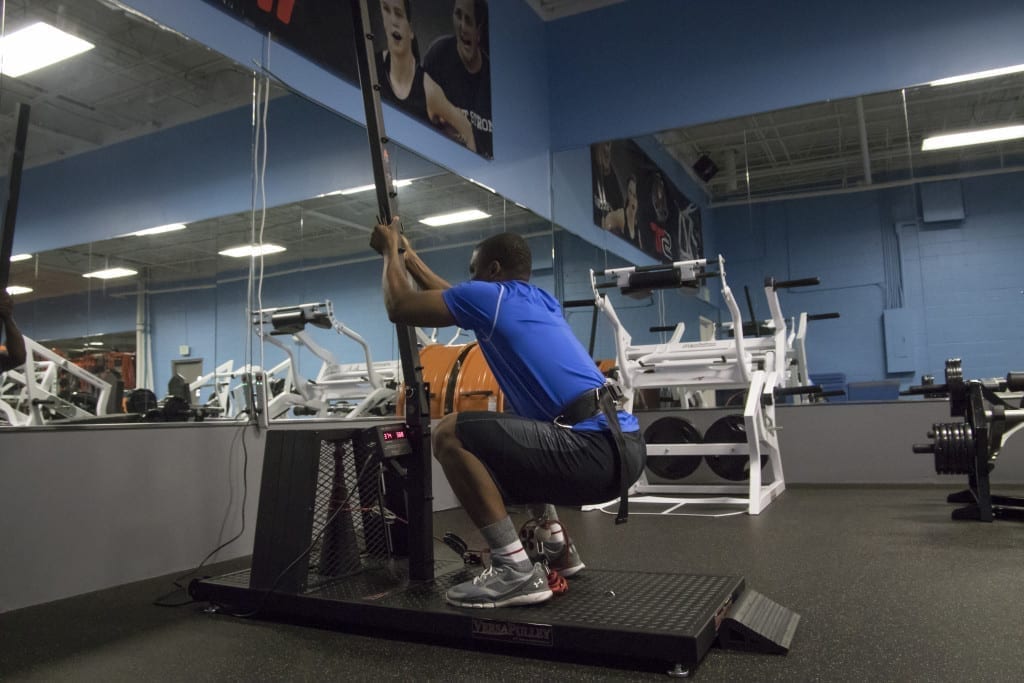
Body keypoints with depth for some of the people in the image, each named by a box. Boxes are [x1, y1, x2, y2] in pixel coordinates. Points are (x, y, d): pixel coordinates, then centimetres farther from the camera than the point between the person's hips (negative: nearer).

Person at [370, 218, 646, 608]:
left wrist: (390, 250, 24)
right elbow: (451, 296, 39)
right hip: (622, 447, 9)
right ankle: (557, 547, 26)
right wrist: (410, 257, 46)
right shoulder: (540, 300, 24)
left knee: (451, 436, -10)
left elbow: (399, 306, 9)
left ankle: (516, 570, -9)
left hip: (596, 451, -9)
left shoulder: (489, 295, 0)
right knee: (509, 438, 31)